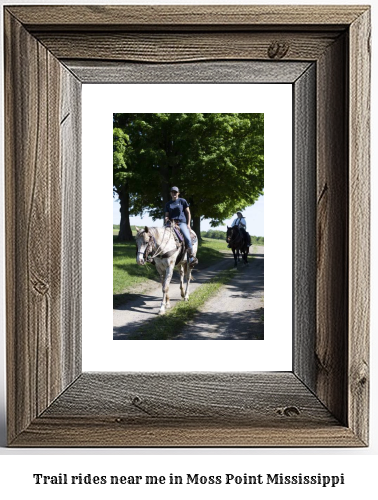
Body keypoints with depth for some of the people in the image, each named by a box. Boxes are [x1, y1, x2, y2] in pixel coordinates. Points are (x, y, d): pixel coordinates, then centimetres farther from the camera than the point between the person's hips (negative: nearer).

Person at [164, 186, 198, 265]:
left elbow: (188, 213, 8)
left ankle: (191, 257, -14)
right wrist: (166, 219, -6)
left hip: (181, 223, -3)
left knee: (188, 238, -26)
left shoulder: (182, 201, 9)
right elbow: (166, 215, 19)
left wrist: (188, 224, -2)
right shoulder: (168, 204, 18)